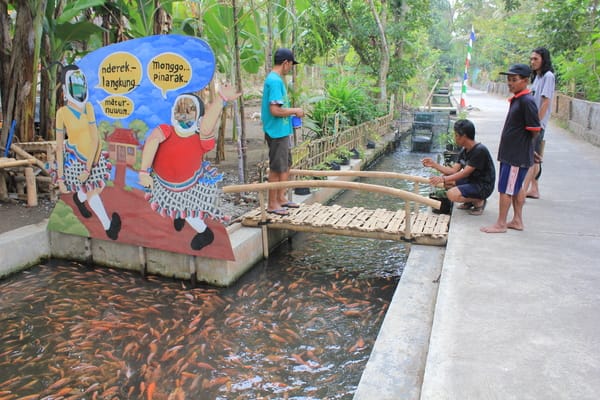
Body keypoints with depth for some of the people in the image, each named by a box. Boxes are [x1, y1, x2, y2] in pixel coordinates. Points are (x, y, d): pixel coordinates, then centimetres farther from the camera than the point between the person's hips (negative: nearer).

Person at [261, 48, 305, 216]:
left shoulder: (274, 79, 13)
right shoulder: (275, 81, -19)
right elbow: (275, 110, -26)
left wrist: (291, 114, 13)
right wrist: (294, 111, -14)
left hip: (282, 131, 10)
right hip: (277, 131, -10)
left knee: (286, 165, 19)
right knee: (277, 168, -1)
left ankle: (281, 198, 29)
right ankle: (272, 204, 11)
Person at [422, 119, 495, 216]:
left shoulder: (480, 150, -22)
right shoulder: (464, 150, 5)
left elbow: (465, 173, -25)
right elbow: (453, 170, 2)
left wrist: (443, 179, -29)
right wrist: (434, 165, -4)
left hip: (483, 186, -9)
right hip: (471, 181, 9)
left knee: (452, 194, -27)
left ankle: (479, 201, -3)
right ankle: (469, 202, 9)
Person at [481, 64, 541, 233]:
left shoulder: (527, 101, -17)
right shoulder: (517, 99, 12)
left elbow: (534, 130, -18)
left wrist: (522, 145, -4)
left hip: (518, 155, -10)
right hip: (511, 153, 10)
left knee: (505, 189, -3)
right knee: (516, 188, 16)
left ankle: (500, 224, 7)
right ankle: (517, 221, 27)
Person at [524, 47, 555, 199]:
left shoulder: (548, 76, -10)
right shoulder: (537, 76, 17)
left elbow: (546, 102, -16)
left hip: (538, 123, -9)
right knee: (534, 157, 12)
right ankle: (534, 189, 20)